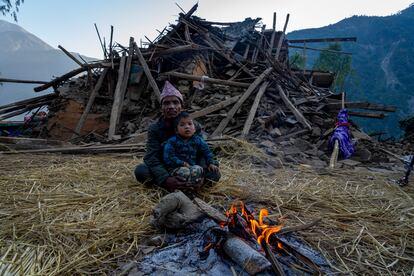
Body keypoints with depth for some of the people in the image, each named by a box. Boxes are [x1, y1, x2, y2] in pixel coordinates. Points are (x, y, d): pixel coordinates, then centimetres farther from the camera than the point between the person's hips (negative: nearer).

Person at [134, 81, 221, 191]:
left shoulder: (194, 126, -8)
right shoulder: (154, 129, -10)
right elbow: (151, 157, -21)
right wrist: (165, 179, -41)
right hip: (164, 172, 0)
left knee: (214, 174, -23)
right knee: (140, 171, -28)